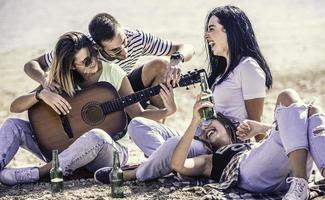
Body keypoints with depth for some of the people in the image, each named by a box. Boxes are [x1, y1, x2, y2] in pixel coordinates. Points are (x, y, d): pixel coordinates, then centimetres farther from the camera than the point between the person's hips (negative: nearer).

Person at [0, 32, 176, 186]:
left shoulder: (112, 73, -3)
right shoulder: (60, 81, 0)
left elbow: (139, 115, -1)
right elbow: (15, 107, -2)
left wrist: (167, 111, -19)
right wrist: (41, 94, -21)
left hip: (109, 151, -3)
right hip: (67, 148, 3)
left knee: (97, 136, -40)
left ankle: (37, 173, -31)